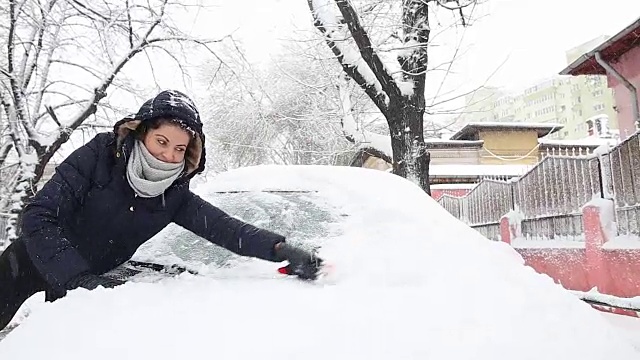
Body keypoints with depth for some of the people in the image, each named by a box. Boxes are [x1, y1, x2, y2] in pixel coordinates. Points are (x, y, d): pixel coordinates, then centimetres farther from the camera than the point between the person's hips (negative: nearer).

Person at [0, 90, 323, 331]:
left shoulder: (175, 196, -19)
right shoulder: (99, 155, -29)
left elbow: (225, 228, -27)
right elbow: (39, 217, -30)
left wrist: (280, 249, -43)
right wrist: (78, 278, -41)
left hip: (92, 273, 3)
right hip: (35, 258, -2)